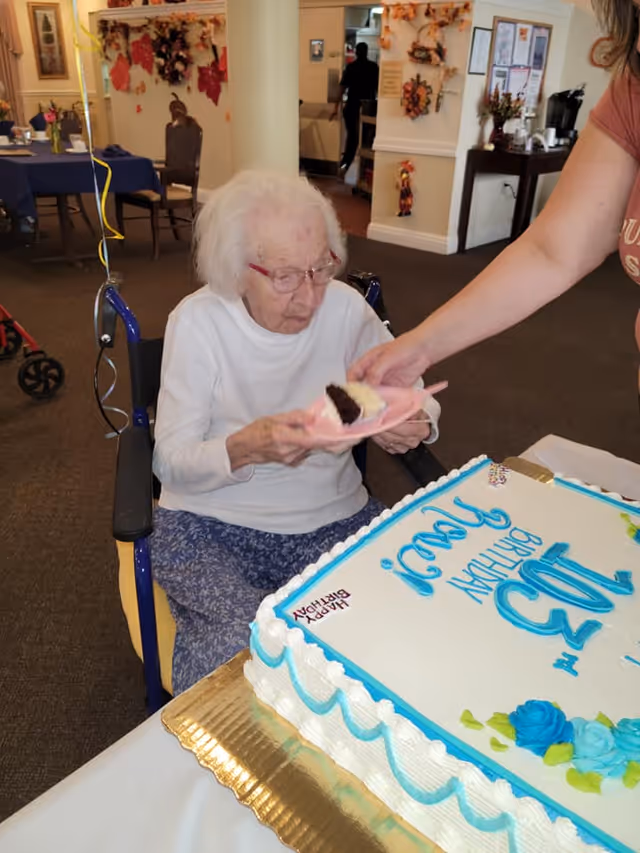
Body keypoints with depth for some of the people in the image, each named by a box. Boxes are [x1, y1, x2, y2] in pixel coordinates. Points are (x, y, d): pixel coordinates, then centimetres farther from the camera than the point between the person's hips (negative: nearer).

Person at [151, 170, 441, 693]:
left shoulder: (346, 308, -6)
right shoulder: (198, 321, -11)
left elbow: (416, 401, 4)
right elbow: (171, 463, -11)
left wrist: (413, 426, -20)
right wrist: (249, 447, -32)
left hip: (334, 518, 3)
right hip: (213, 525, -2)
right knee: (242, 648, -27)